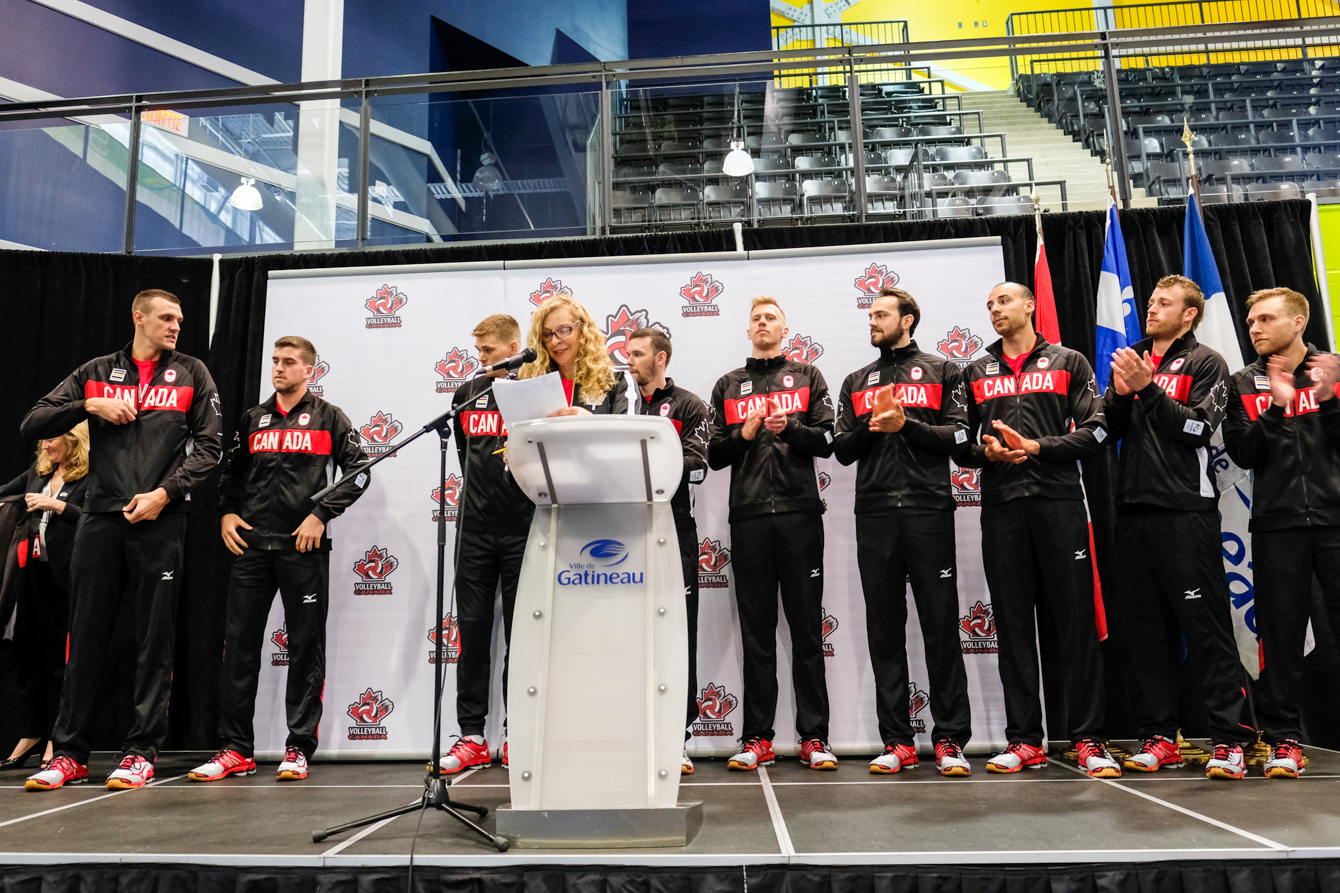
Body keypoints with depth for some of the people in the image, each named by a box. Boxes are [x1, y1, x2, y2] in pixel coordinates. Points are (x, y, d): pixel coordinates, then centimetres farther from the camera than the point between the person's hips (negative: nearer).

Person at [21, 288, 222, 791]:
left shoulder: (191, 374, 9)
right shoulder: (96, 372, 14)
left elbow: (209, 446, 3)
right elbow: (32, 425, 11)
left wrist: (165, 492, -7)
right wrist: (89, 407, -4)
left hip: (160, 522, -2)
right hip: (100, 518, 2)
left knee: (154, 639, 0)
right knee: (85, 637, 5)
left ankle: (142, 752, 9)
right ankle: (69, 754, 16)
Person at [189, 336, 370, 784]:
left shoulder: (329, 417, 6)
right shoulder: (252, 419, 17)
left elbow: (357, 471, 0)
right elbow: (230, 471, 25)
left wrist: (321, 515, -9)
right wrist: (226, 512, 8)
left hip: (304, 546, -3)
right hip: (251, 545, 4)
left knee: (306, 647, 0)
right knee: (239, 645, 3)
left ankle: (299, 747, 7)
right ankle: (236, 748, 11)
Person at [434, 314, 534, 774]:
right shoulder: (467, 395, 13)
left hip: (521, 529, -4)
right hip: (475, 529, 4)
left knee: (520, 632, 2)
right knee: (473, 629, 4)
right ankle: (472, 736, 12)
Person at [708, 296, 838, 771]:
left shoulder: (807, 376, 15)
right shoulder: (728, 385, 18)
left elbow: (826, 441, 6)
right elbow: (714, 454, 13)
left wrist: (789, 428, -11)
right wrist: (744, 434, -5)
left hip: (799, 511, -1)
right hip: (748, 515, 1)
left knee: (807, 626, 0)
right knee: (756, 629, 3)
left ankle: (814, 737, 5)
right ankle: (757, 739, 8)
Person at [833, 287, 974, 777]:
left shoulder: (942, 371, 12)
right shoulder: (857, 382, 21)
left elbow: (958, 436, 1)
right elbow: (842, 449, 13)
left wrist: (905, 425, -9)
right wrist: (873, 425, -4)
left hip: (929, 509, -3)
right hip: (874, 513, 3)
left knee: (941, 623, -3)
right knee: (884, 628, 3)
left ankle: (950, 740, 4)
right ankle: (897, 741, 10)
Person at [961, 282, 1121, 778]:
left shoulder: (1068, 362, 12)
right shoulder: (977, 373, 18)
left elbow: (1095, 431, 2)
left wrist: (1038, 446, -10)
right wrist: (987, 451, -6)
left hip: (1059, 500, -2)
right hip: (1001, 505, 2)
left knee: (1075, 620, -2)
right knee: (1013, 623, 2)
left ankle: (1088, 740, 6)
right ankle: (1024, 741, 9)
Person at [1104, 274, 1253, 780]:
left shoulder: (1206, 363, 5)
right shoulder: (1131, 361, 19)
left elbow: (1197, 428, -9)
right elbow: (1109, 430, 11)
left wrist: (1147, 388, -13)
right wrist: (1120, 394, -6)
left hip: (1185, 511, -5)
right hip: (1134, 510, 5)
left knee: (1206, 626, -5)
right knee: (1147, 629, 7)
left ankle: (1229, 739, 1)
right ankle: (1159, 737, 13)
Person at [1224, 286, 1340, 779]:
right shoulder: (1246, 384, 11)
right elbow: (1242, 453, 0)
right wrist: (1276, 407, -12)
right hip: (1278, 524, 1)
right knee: (1280, 633, 2)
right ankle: (1284, 738, 10)